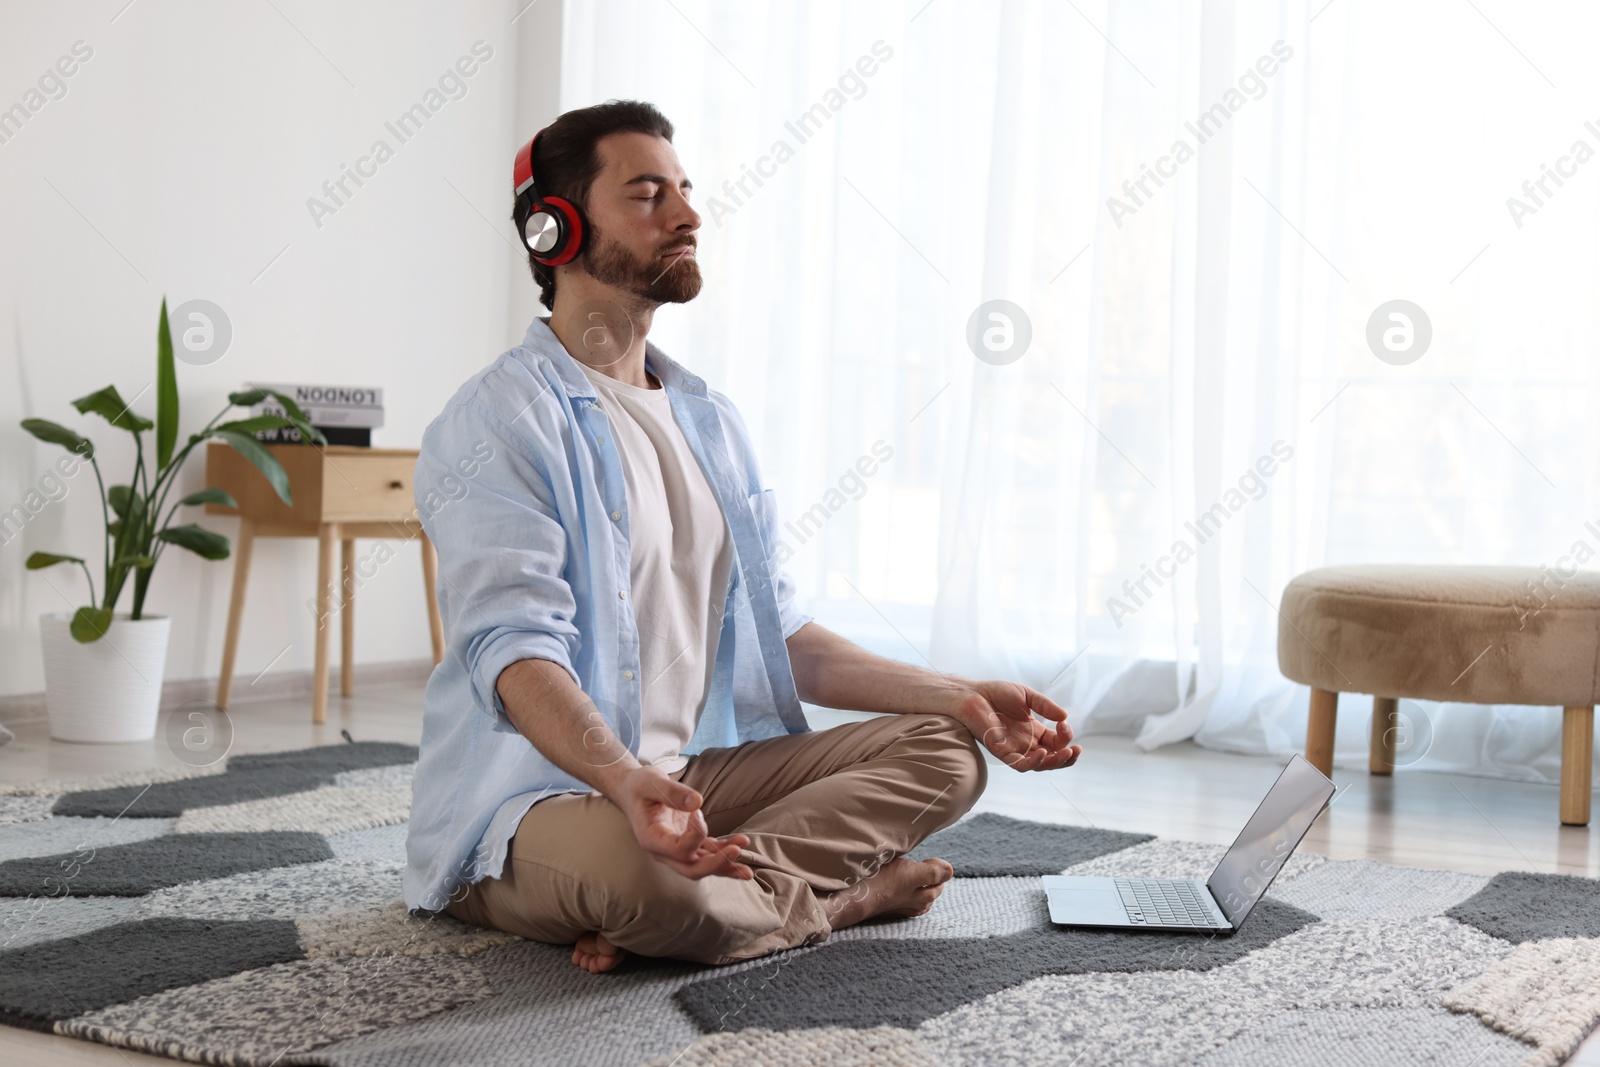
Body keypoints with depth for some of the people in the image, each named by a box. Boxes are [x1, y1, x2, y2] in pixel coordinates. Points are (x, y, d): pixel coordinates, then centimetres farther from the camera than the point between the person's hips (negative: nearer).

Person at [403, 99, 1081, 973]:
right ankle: (837, 895, -10)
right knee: (631, 866, -40)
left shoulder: (711, 423, 17)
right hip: (540, 794, -8)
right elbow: (515, 648, -22)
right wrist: (624, 779, -41)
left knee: (942, 750, -4)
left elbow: (776, 634, 16)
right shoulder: (501, 420, -9)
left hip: (696, 771, 8)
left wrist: (958, 697, 6)